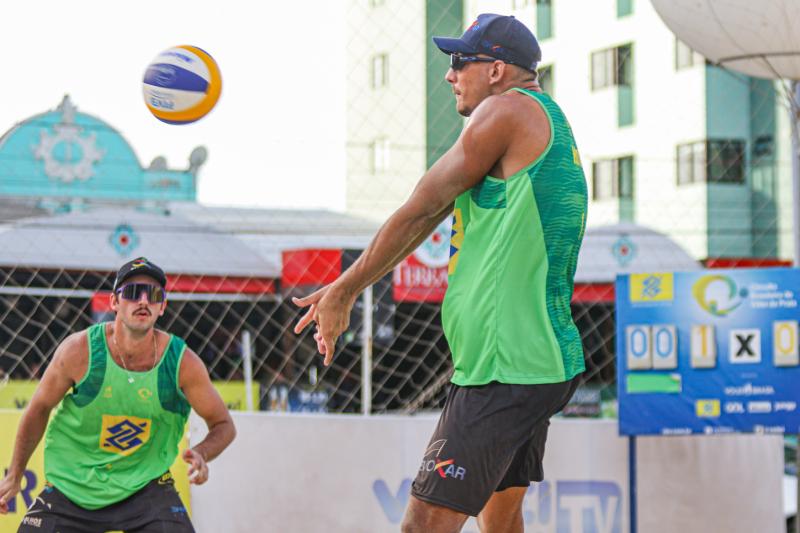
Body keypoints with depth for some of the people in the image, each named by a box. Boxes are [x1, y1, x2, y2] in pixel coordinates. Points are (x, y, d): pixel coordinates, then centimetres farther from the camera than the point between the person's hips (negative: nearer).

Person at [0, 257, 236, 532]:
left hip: (145, 486, 0)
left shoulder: (182, 362, -14)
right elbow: (39, 408, 1)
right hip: (71, 486, 0)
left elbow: (223, 424, -1)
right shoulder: (79, 350, -15)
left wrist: (201, 454, -23)